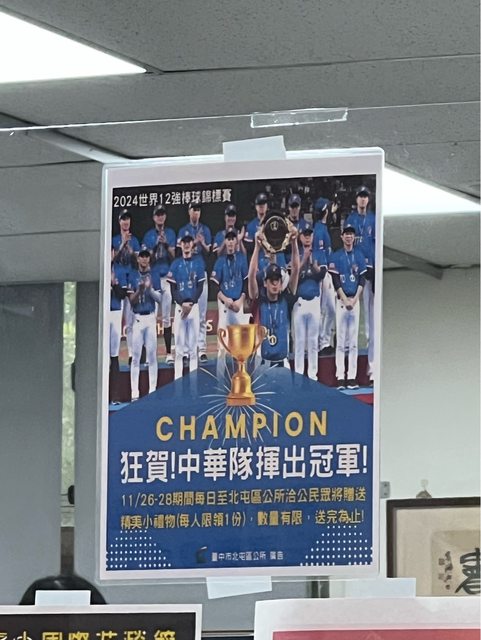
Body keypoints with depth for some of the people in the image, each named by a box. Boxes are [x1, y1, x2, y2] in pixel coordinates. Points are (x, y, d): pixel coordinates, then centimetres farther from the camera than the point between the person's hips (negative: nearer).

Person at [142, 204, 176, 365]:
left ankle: (168, 352, -1)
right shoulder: (149, 235, 7)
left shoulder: (170, 233, 9)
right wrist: (156, 245, -13)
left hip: (166, 277, 0)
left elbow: (173, 256, 3)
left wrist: (166, 244, -14)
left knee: (166, 318, -2)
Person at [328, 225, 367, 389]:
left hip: (355, 300, 2)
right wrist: (345, 300, -10)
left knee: (353, 341, 1)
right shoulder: (335, 257, 2)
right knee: (341, 340, -5)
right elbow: (335, 281, -2)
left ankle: (352, 377, 0)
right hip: (341, 300, -2)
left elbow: (362, 279, 6)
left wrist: (354, 300, -5)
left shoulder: (359, 255, 10)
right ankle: (340, 377, -6)